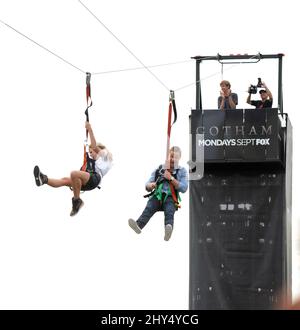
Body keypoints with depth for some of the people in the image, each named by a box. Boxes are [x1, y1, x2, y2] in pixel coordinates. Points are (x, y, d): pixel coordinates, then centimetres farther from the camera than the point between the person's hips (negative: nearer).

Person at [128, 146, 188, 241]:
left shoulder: (182, 171, 14)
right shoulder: (159, 169, 19)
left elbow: (184, 188, 1)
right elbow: (147, 186, 15)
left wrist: (171, 178, -8)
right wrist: (150, 185, -10)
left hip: (170, 198, -2)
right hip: (157, 195, 2)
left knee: (169, 212, -35)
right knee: (149, 208, -30)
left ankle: (169, 228, -66)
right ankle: (139, 225, -57)